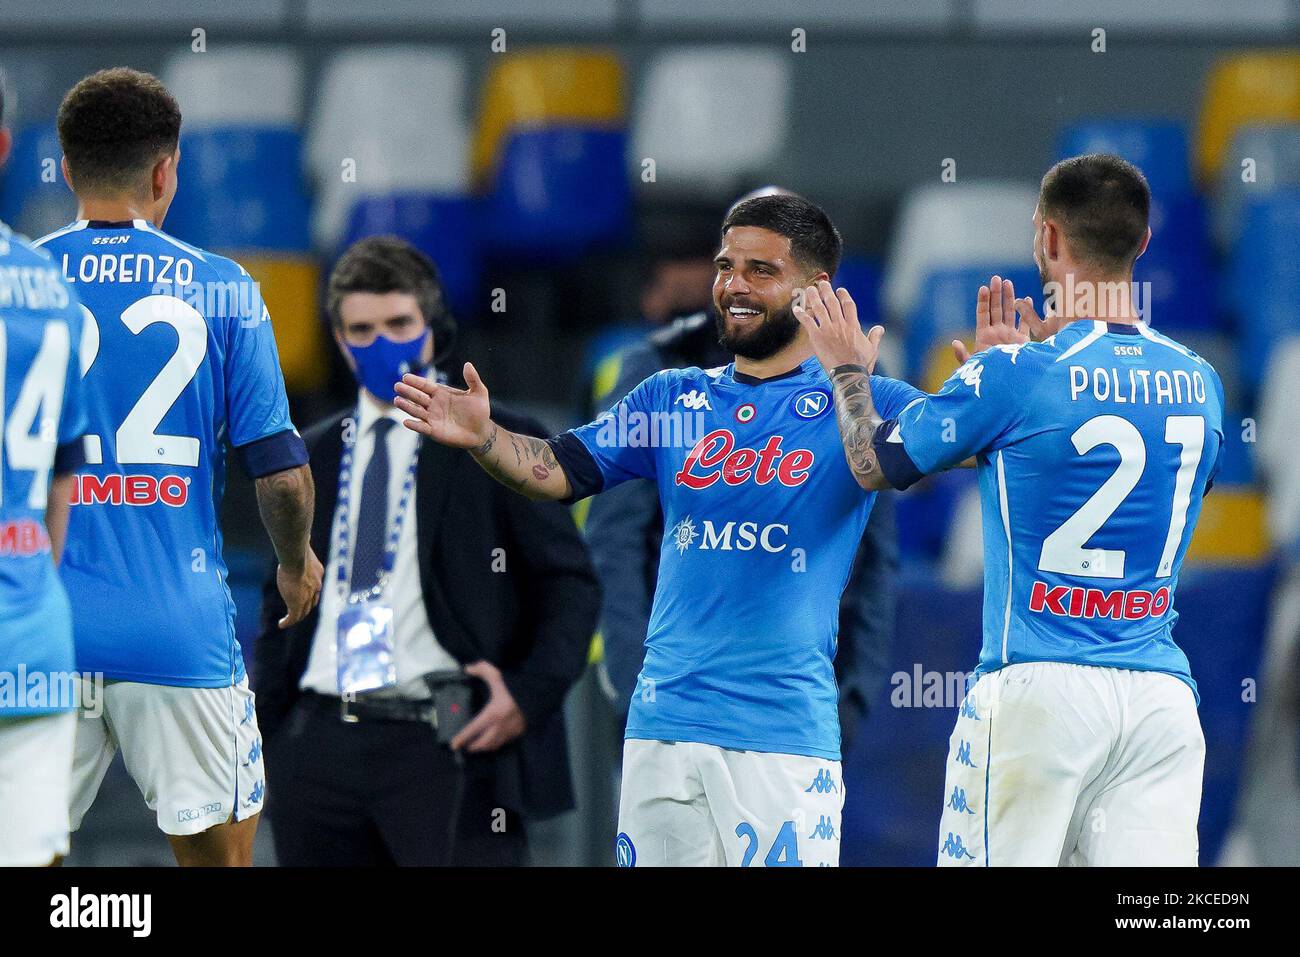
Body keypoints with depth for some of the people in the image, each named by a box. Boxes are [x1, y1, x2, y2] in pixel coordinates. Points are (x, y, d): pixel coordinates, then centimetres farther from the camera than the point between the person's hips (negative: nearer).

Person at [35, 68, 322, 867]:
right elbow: (281, 470, -2)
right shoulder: (223, 291, -2)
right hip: (179, 634, -1)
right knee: (218, 853, 9)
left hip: (41, 629, 1)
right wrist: (297, 565, 17)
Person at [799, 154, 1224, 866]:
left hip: (1037, 688, -5)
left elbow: (876, 464, 7)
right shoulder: (1199, 381, 8)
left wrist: (848, 371, 26)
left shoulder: (1016, 375, -8)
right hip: (1162, 695, 5)